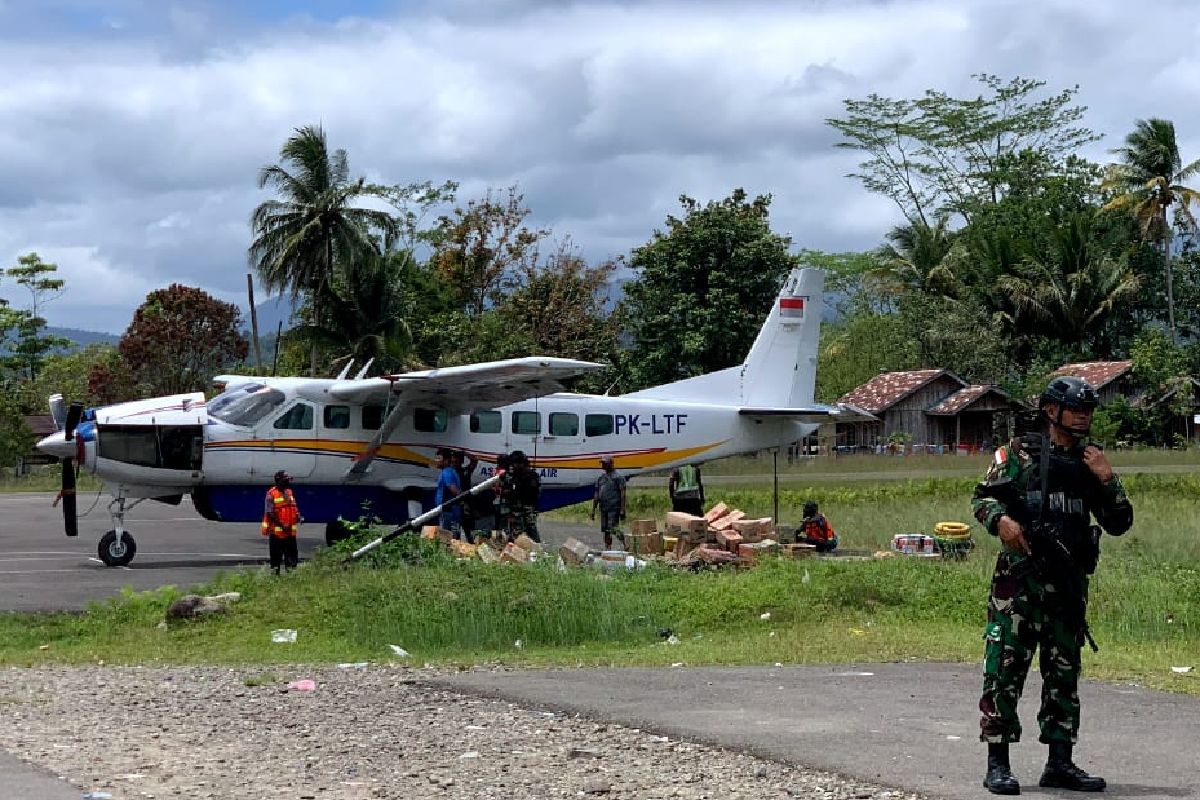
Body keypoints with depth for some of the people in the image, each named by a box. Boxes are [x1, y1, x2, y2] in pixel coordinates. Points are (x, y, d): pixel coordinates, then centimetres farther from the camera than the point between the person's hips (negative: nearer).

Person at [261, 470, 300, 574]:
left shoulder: (289, 492, 11)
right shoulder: (271, 494, -10)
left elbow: (294, 507, 21)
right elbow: (270, 513, -14)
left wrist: (298, 516, -2)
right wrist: (282, 525, -19)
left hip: (290, 531, 6)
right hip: (276, 531, -6)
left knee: (292, 556, 9)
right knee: (276, 556, 2)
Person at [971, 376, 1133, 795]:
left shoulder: (1090, 462, 14)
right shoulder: (1019, 452, 2)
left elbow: (1119, 524, 13)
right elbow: (982, 497, 0)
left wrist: (1107, 480, -1)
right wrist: (1001, 520, -19)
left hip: (1069, 582, 5)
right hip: (1020, 576, -5)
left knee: (1064, 672, 9)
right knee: (1005, 668, -7)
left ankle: (1060, 763, 17)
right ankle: (998, 763, -2)